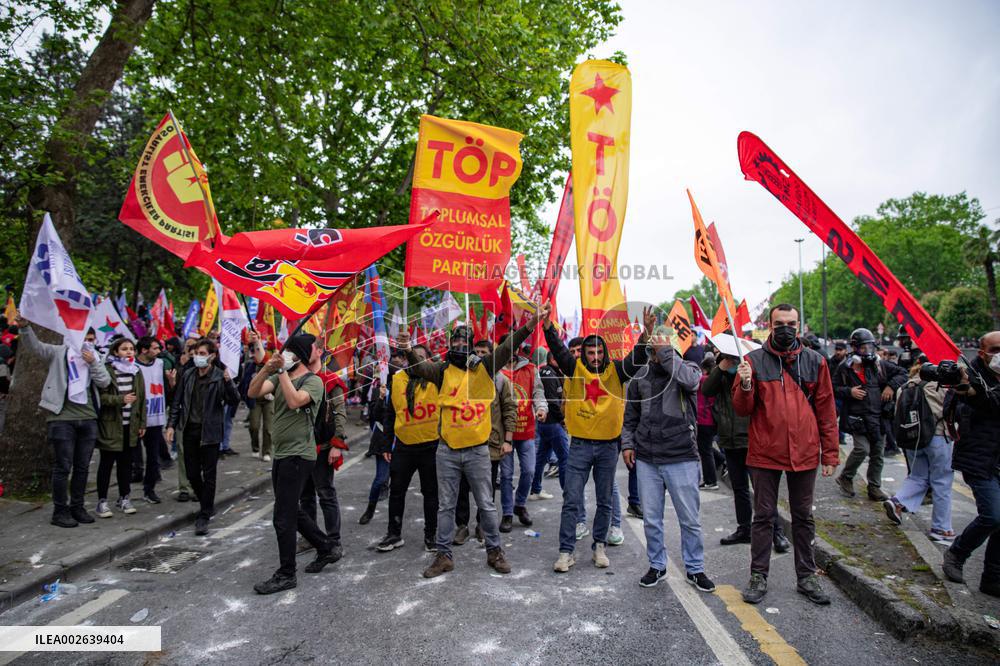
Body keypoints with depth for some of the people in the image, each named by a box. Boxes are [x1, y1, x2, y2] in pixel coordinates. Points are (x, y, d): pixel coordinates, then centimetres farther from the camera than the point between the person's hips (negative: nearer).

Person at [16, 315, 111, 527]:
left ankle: (77, 507, 23)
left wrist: (92, 363, -10)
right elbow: (34, 345, -11)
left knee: (82, 467, 11)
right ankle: (60, 511, 11)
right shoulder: (59, 353, 3)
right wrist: (24, 327, -28)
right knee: (63, 467, 1)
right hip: (62, 418, -4)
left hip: (88, 419, 4)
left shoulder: (94, 358, 13)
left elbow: (105, 382, 2)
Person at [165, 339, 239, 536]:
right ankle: (207, 505, 34)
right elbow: (177, 402, 11)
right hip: (189, 430, 5)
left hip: (210, 432, -5)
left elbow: (234, 401, -17)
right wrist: (171, 425, 3)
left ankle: (204, 517, 10)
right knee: (192, 474, 12)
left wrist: (228, 382, -32)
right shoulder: (188, 375, 5)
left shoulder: (220, 376, -9)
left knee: (208, 476, 1)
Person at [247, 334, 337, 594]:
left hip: (298, 455, -8)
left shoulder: (313, 381, -10)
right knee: (293, 511, 19)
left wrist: (282, 371, -24)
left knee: (284, 518, -2)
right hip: (281, 454, 8)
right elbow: (253, 392, -5)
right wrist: (267, 369, -19)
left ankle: (286, 575, 12)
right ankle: (325, 549, 34)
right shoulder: (280, 376, 10)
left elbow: (295, 401, -29)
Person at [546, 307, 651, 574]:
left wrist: (647, 332, -30)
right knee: (571, 500, 0)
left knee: (605, 501, 13)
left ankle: (599, 547, 29)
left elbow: (638, 357, -12)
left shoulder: (616, 371, 1)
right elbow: (557, 348, -12)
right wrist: (546, 322, -28)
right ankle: (566, 551, 9)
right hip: (580, 445, -1)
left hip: (608, 446, 2)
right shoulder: (575, 369, 0)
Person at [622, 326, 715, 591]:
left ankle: (694, 569, 27)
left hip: (681, 459, -3)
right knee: (651, 520, 11)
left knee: (690, 519, 8)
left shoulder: (688, 368, -2)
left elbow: (689, 380, -28)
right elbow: (631, 416, 16)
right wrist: (627, 443, 7)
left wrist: (665, 351, -24)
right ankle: (657, 566, 29)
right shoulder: (640, 376, 8)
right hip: (646, 460, 3)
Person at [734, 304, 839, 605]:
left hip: (804, 453, 2)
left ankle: (806, 576, 29)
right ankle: (758, 576, 20)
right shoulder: (754, 360, -2)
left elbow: (826, 410, 7)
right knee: (764, 516, 8)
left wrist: (830, 453, 5)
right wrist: (745, 385, -22)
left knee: (803, 517, 15)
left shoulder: (814, 361, 4)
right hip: (764, 453, -2)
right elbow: (742, 409, -2)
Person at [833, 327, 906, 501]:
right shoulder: (844, 368, -3)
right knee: (862, 448, -16)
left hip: (878, 417, 4)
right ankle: (845, 478, 7)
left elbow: (902, 373, 13)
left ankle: (874, 488, 25)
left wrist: (891, 386, -2)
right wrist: (849, 392, -14)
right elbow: (833, 388, 2)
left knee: (878, 454, 10)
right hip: (856, 417, -4)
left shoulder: (879, 364, 5)